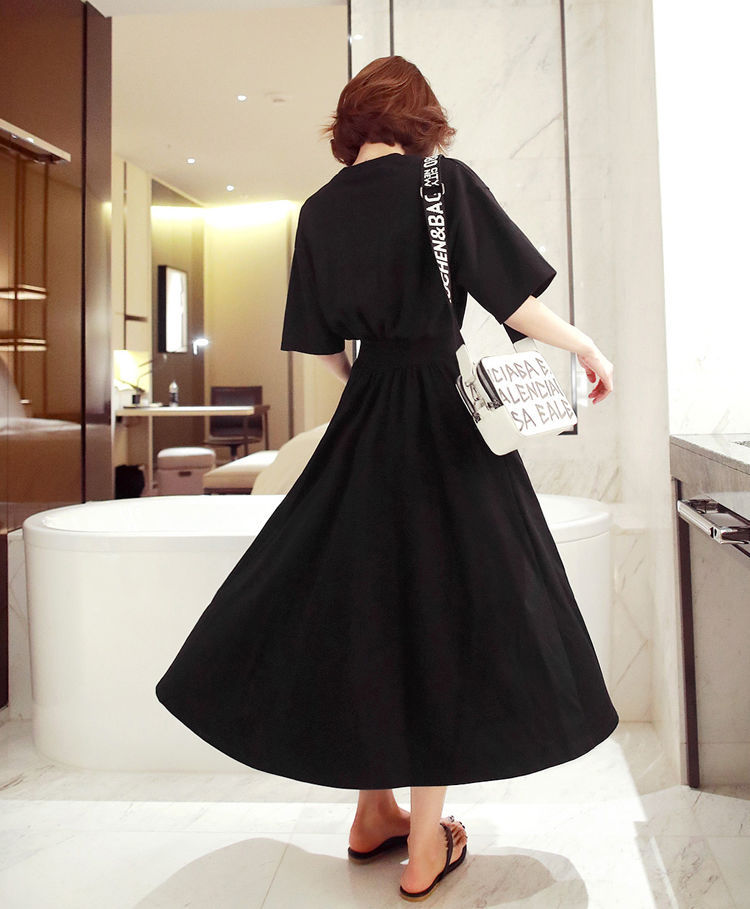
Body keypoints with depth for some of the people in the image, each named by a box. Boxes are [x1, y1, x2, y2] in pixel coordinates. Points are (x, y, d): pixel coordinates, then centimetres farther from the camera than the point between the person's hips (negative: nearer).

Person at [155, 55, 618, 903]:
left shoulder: (319, 209, 8)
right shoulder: (445, 180, -3)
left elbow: (324, 347, 10)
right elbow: (515, 300, -7)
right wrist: (588, 349, 8)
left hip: (364, 422, 4)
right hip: (446, 418, -3)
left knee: (364, 598, 13)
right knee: (442, 603, 4)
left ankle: (373, 813, 25)